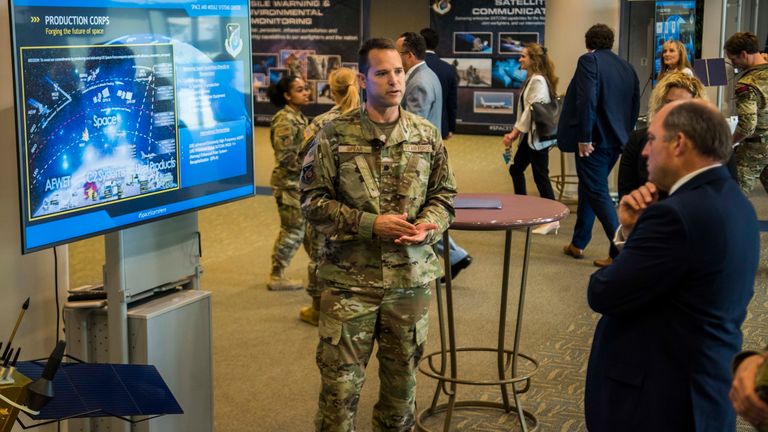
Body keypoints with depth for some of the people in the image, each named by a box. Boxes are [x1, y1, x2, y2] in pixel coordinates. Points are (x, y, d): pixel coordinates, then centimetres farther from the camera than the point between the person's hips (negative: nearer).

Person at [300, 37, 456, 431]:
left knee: (402, 376, 16)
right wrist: (370, 224, -17)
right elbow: (313, 201, -7)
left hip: (410, 278, 3)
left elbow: (443, 195, 10)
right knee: (339, 380, 1)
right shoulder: (335, 136, -6)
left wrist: (428, 227, -12)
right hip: (349, 279, -3)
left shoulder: (427, 135, 3)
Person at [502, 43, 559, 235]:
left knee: (540, 175, -8)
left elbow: (532, 110, -20)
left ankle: (552, 219, -5)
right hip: (530, 135, 11)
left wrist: (515, 132, -16)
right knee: (516, 169, 18)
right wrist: (515, 132, 9)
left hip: (537, 135, -11)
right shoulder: (532, 79, 14)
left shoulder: (538, 81, -16)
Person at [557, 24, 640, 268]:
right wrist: (624, 134, 20)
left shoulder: (589, 60, -9)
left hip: (595, 140, -8)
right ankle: (578, 243, 29)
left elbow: (587, 100, -20)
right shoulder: (627, 68, 13)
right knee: (589, 188, 20)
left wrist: (584, 137, -19)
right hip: (616, 139, 8)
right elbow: (635, 107, 14)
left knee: (597, 193, -4)